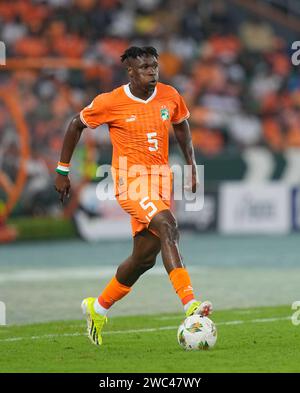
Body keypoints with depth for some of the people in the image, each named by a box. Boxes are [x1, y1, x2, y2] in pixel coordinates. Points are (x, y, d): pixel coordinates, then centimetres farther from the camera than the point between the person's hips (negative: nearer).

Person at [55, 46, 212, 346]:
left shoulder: (170, 97, 2)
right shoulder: (110, 102, -8)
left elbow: (181, 126, 22)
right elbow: (76, 125, 6)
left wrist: (191, 165, 13)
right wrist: (62, 170, 8)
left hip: (160, 181, 6)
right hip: (130, 179, -6)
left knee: (145, 257, 8)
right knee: (167, 226, -30)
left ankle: (98, 308, 31)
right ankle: (189, 304, -38)